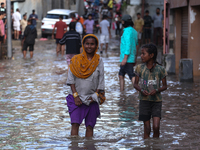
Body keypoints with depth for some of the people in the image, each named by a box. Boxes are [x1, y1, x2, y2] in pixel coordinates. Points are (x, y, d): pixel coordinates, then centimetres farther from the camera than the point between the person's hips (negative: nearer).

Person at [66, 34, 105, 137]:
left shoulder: (98, 61, 3)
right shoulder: (76, 60, 0)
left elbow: (101, 81, 4)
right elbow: (71, 79, 0)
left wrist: (96, 95, -6)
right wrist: (75, 95, -8)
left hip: (92, 99, 1)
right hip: (77, 98, -1)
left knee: (90, 126, 3)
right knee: (75, 124, -12)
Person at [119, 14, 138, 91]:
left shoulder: (127, 31, -14)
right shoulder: (134, 31, 14)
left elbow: (128, 45, -22)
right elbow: (136, 45, 17)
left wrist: (125, 58, -24)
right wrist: (135, 59, 22)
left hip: (127, 58, -10)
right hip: (132, 58, 10)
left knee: (132, 76, -12)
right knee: (121, 75, 16)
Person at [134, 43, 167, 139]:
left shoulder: (160, 69, -4)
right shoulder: (140, 68, 0)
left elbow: (165, 86, 4)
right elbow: (135, 84, 8)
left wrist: (157, 90, -16)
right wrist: (141, 90, -13)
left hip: (156, 100, -1)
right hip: (144, 100, 1)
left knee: (156, 126, -11)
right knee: (147, 128, 2)